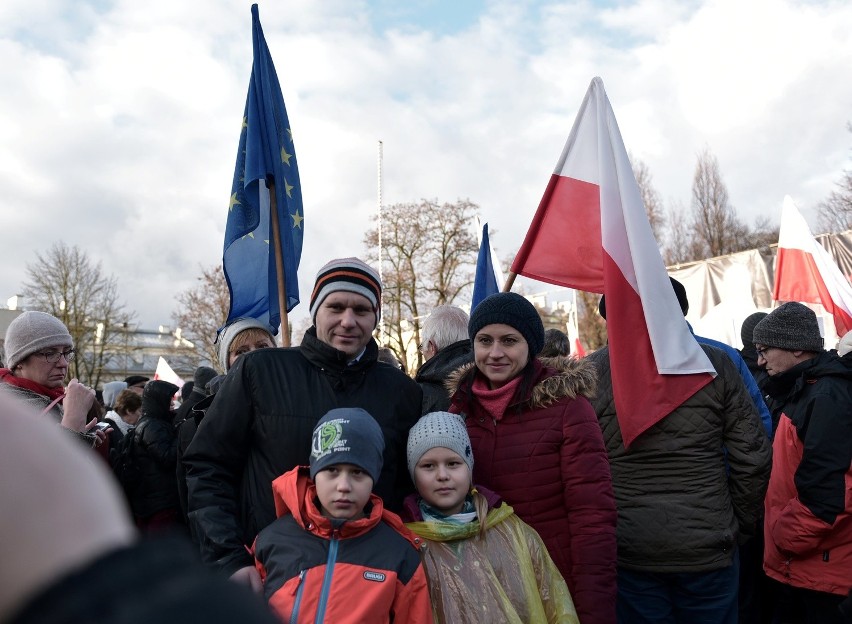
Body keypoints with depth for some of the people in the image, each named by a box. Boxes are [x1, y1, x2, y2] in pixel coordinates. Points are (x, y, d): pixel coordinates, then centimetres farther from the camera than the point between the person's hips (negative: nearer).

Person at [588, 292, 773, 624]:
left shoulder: (590, 372, -8)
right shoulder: (714, 363, -5)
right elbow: (753, 458, -3)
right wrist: (742, 525, 11)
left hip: (627, 550, -1)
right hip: (709, 547, 1)